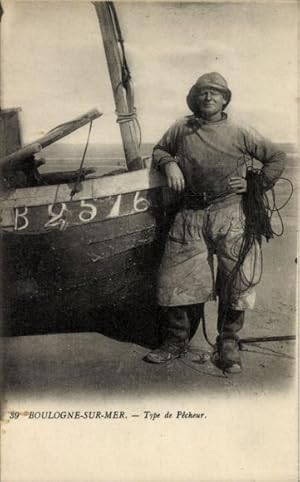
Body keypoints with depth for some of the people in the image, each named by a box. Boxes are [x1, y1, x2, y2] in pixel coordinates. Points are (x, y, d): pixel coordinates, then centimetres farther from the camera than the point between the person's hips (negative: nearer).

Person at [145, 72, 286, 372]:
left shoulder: (240, 133, 9)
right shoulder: (181, 129, 13)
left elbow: (276, 157, 16)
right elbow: (159, 150, 26)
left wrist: (256, 185, 6)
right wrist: (169, 164, 5)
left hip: (229, 214, -1)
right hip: (190, 215, 1)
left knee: (237, 279, -2)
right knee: (177, 279, 0)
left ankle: (228, 344, 16)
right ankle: (176, 341, 18)